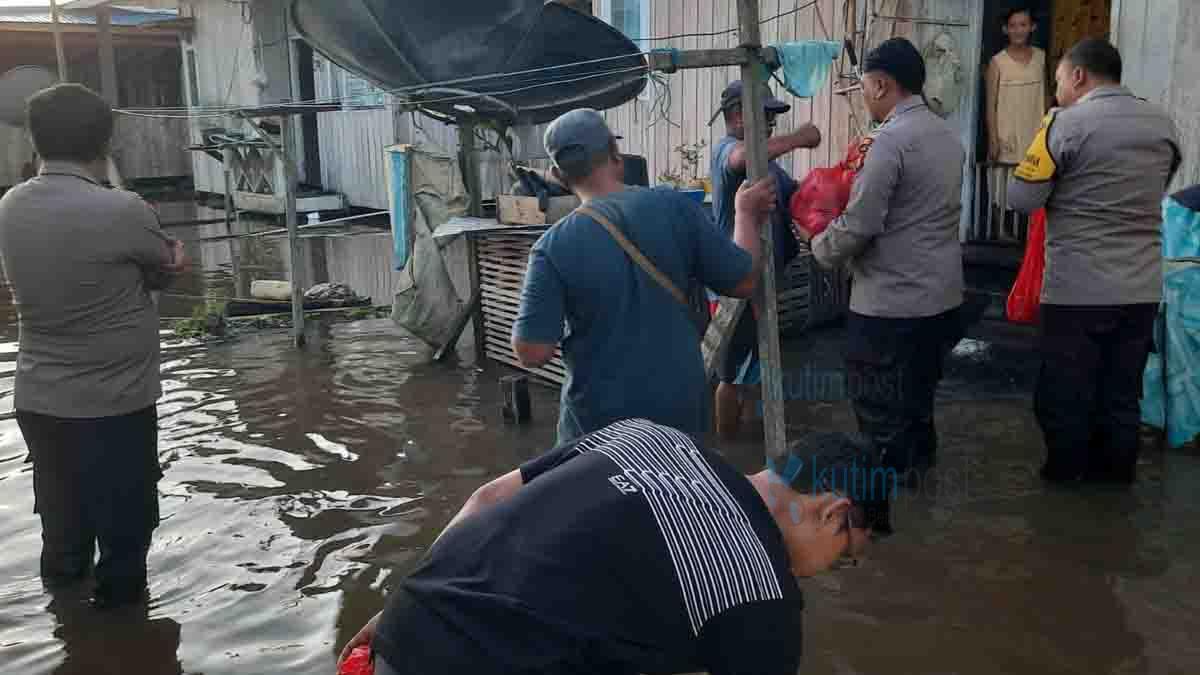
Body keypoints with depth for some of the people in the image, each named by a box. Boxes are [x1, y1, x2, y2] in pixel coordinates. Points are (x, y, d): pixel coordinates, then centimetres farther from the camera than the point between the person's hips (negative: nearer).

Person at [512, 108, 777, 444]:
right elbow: (744, 282, -3)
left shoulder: (554, 246, -18)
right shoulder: (676, 207, -12)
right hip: (680, 405, 2)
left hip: (600, 418, -2)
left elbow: (532, 352, -17)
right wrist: (747, 214, 14)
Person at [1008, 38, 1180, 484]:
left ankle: (1064, 485, 19)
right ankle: (1113, 485, 25)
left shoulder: (1066, 124, -11)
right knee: (1121, 400, 15)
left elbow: (1021, 199, -8)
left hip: (1077, 289, -5)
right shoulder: (1163, 124, 7)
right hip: (1141, 289, 5)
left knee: (1066, 399, 8)